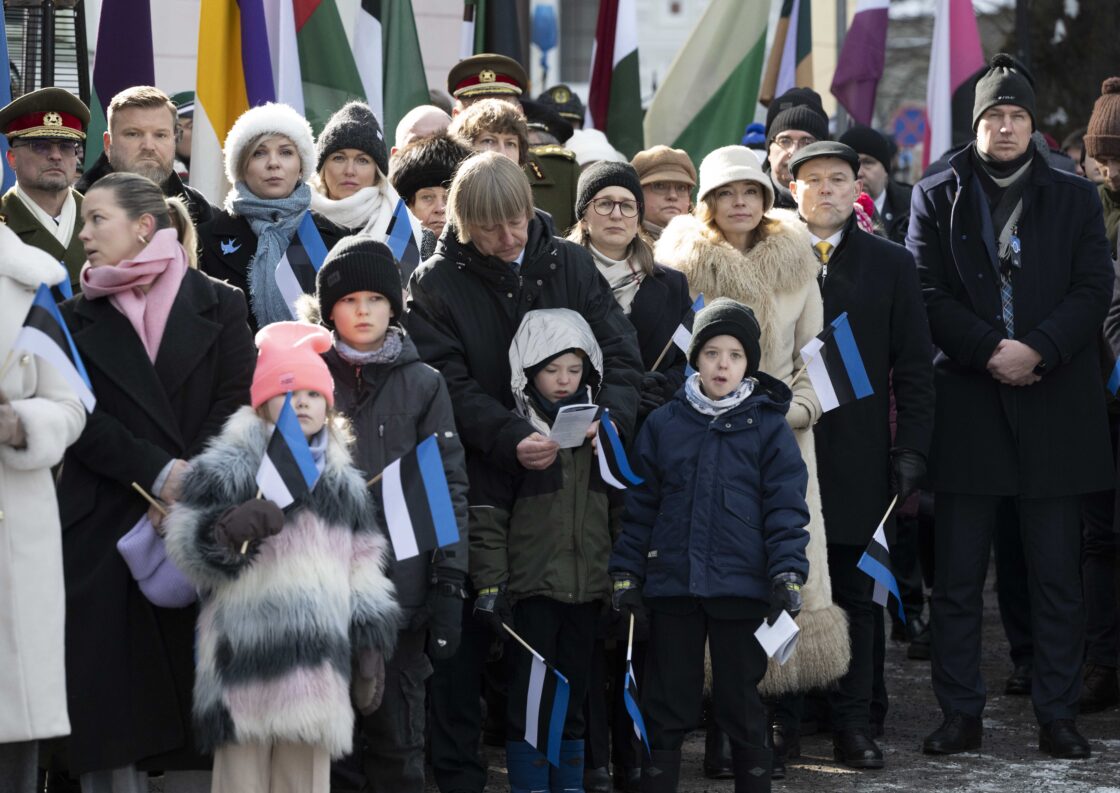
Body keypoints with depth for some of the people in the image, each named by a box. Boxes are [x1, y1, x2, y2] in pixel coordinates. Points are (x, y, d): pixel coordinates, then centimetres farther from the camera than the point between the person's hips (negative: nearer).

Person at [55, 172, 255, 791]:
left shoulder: (218, 305, 7)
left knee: (198, 693, -1)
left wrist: (191, 490, -14)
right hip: (105, 528, 1)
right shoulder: (78, 318, 11)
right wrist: (159, 474, -14)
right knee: (113, 692, -3)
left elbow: (236, 403, -1)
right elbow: (81, 418, 0)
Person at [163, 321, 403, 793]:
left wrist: (370, 649, 15)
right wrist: (227, 530, -22)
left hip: (316, 664, 5)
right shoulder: (227, 469, 1)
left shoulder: (344, 485, 17)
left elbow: (364, 575, 20)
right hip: (244, 661, -5)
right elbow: (184, 545, -2)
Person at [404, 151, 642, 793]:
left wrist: (611, 415, -18)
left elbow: (622, 353, 2)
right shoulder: (437, 284, -1)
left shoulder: (571, 265, 6)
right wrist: (510, 440, -24)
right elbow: (451, 385, -9)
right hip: (479, 481, -2)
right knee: (467, 637, 0)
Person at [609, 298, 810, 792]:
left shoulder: (768, 426, 0)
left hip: (741, 587, -2)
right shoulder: (663, 425, 6)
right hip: (672, 585, 2)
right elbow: (640, 505, 8)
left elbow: (786, 506, -3)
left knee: (740, 702, 7)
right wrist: (627, 572, 5)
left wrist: (787, 572, -12)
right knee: (666, 704, 8)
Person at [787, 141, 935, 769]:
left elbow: (913, 365, 9)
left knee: (855, 593, 3)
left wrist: (911, 447, 0)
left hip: (859, 455, 1)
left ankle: (853, 724, 10)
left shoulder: (891, 264, 10)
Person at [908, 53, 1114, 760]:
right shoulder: (937, 198, 8)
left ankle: (1058, 716, 9)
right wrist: (989, 351, -13)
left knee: (1057, 577, 3)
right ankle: (961, 715, 9)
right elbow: (928, 295, -1)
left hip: (1054, 404, 0)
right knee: (958, 577, 2)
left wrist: (1038, 349, -13)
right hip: (967, 405, 0)